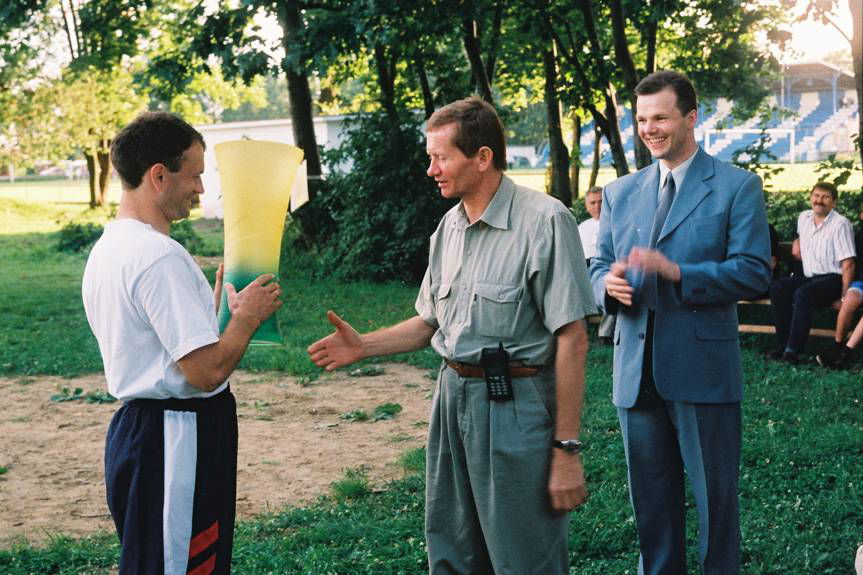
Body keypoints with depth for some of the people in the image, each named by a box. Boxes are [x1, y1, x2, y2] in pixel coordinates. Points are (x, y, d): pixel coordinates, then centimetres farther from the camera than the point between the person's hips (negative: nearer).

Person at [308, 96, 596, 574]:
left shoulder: (544, 221, -15)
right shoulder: (450, 226, 9)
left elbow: (571, 338, -16)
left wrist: (567, 450, -17)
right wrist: (363, 346, 3)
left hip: (515, 405, -7)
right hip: (453, 396, 8)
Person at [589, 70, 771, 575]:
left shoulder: (737, 186, -3)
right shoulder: (620, 193, 12)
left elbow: (754, 272, -11)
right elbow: (599, 266, 13)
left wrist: (675, 272, -23)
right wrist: (608, 283, -12)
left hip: (702, 371, -4)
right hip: (637, 371, 5)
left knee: (715, 496, 6)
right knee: (650, 498, 14)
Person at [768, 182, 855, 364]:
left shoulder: (840, 224, -10)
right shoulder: (804, 217, 11)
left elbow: (848, 263, -14)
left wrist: (844, 295, -19)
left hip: (832, 278, -7)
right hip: (809, 277, 7)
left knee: (803, 294, -34)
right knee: (777, 288, -19)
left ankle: (793, 350, -35)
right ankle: (783, 343, -21)